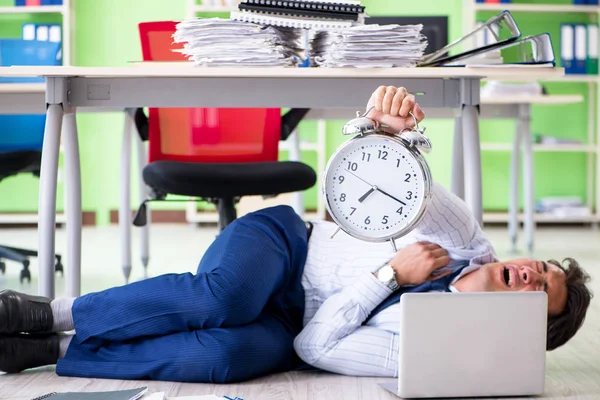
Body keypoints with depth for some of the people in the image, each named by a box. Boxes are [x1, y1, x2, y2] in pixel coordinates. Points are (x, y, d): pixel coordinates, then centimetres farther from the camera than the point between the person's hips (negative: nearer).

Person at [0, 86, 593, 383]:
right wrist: (386, 127, -30)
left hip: (288, 326, -2)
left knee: (229, 353, -36)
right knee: (222, 296, -34)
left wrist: (391, 275, -17)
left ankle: (50, 350, -24)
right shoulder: (468, 240, -2)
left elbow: (315, 348, -15)